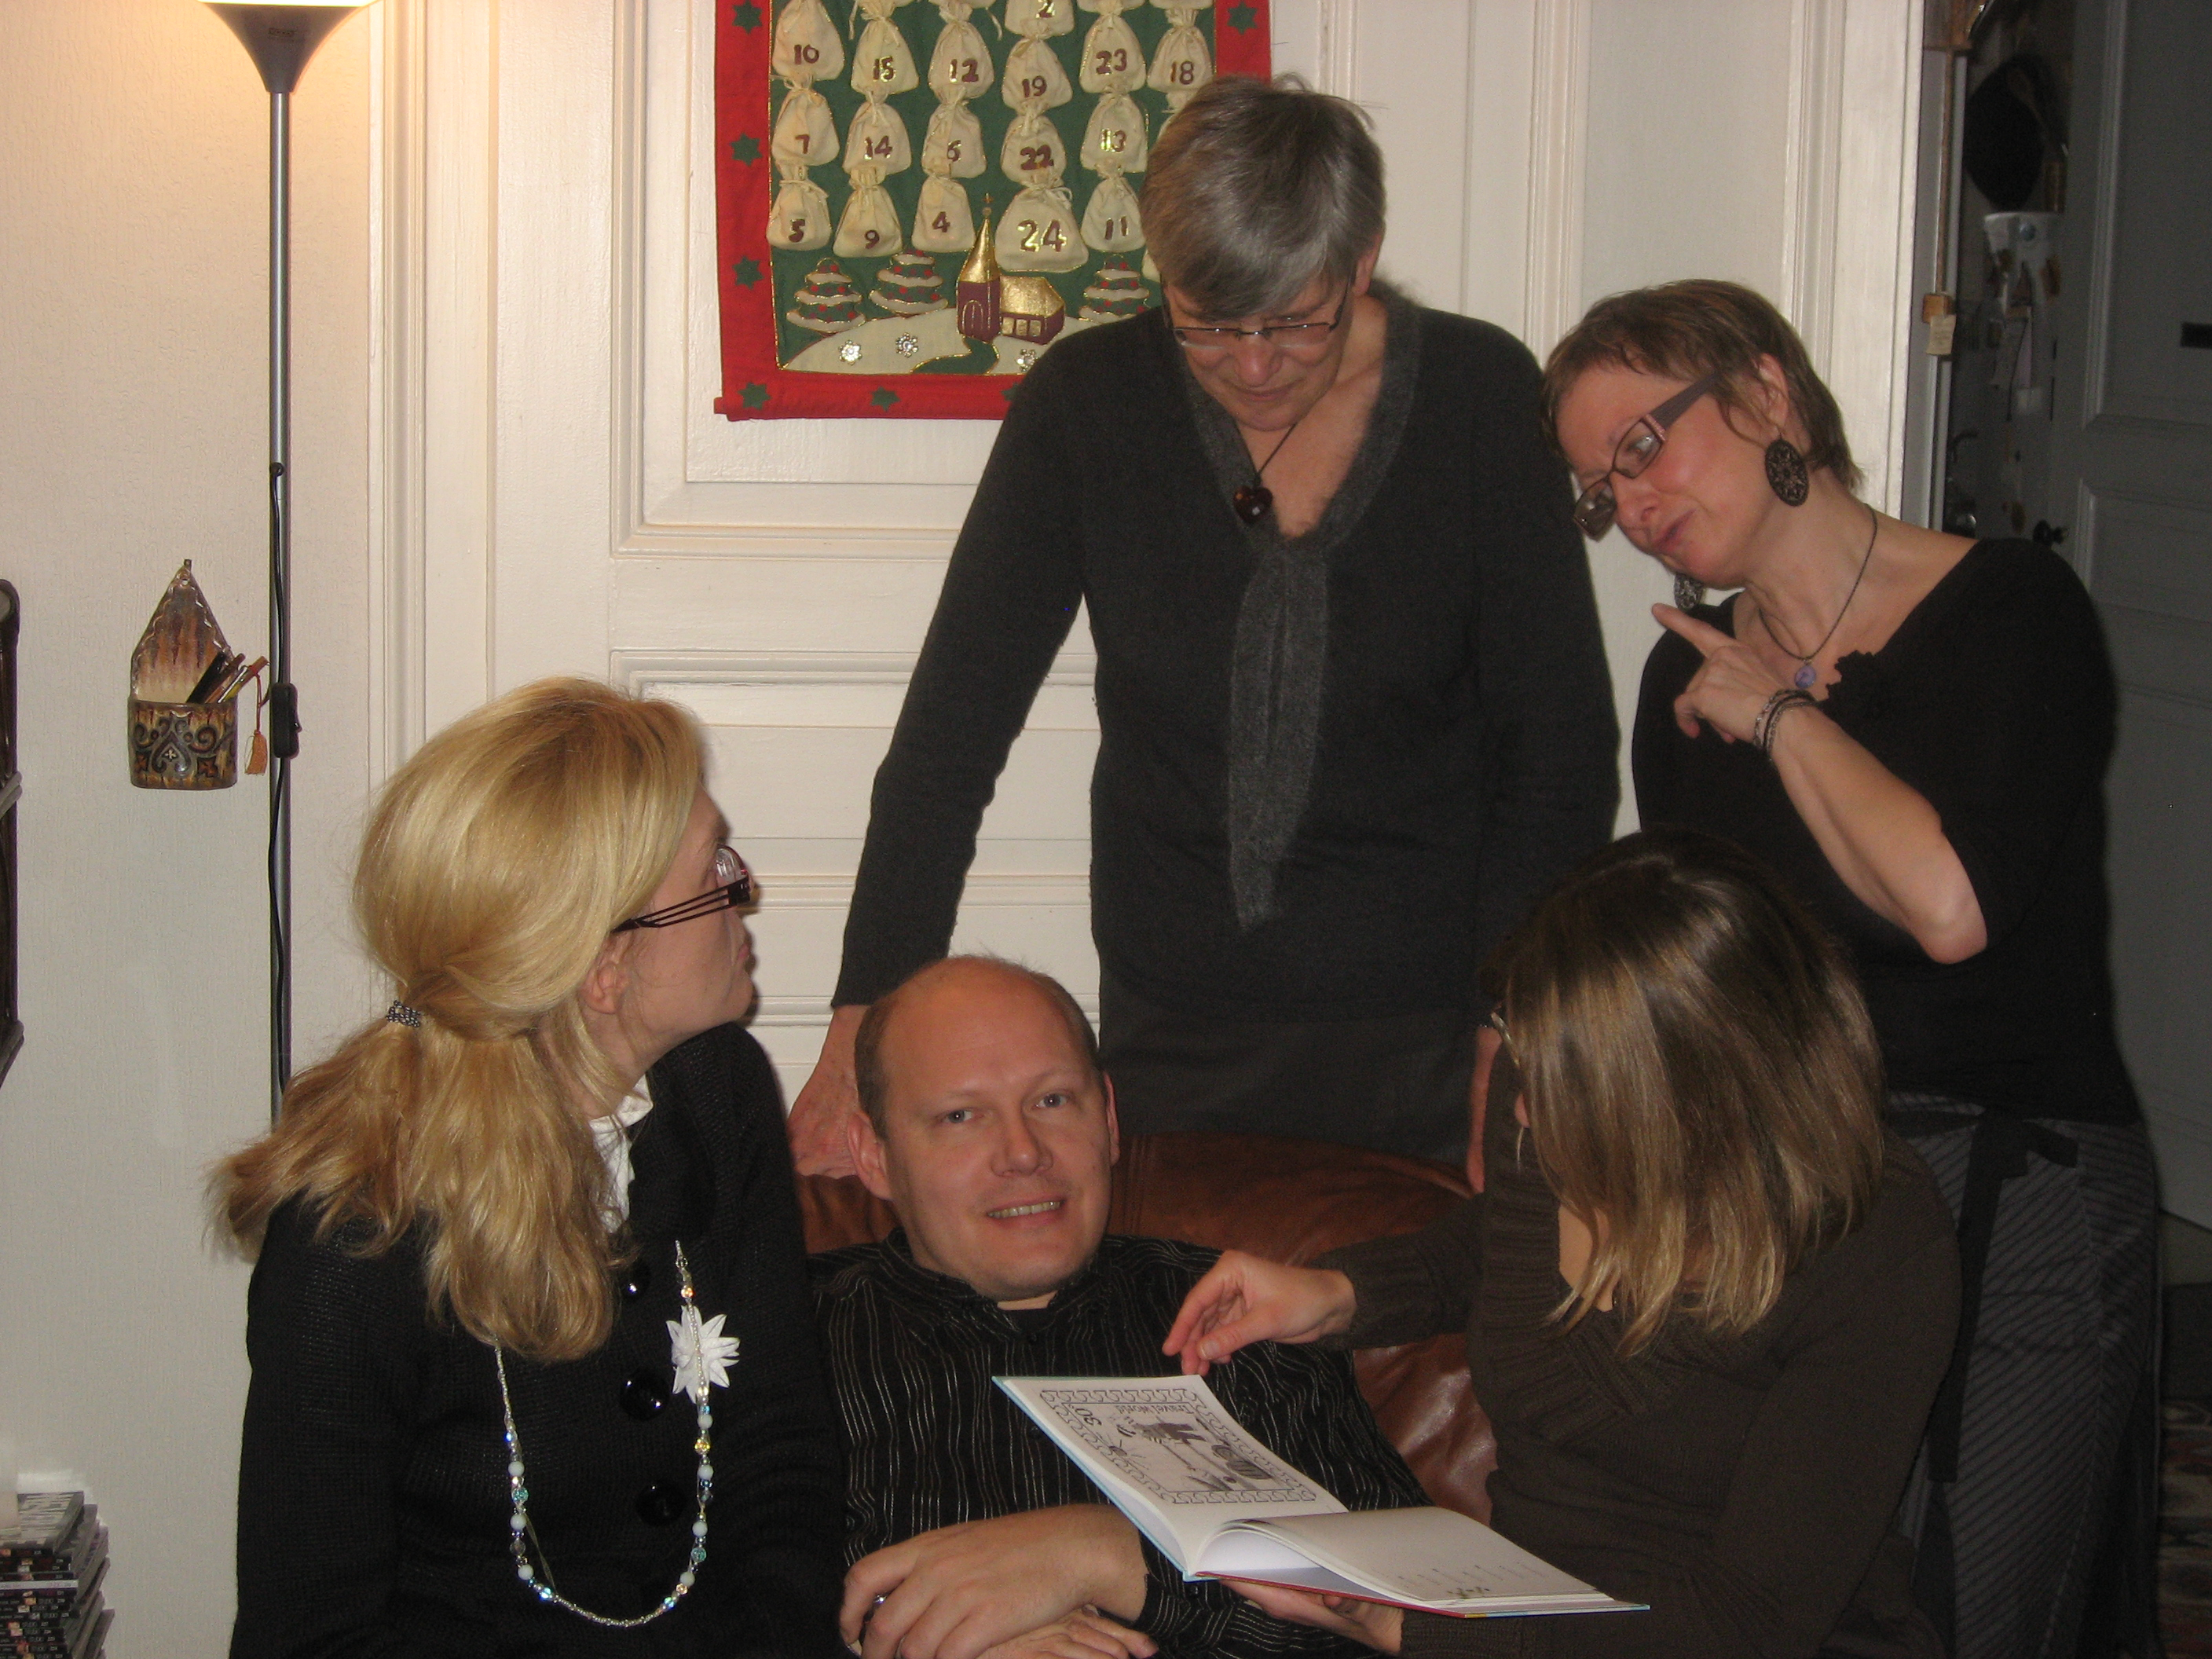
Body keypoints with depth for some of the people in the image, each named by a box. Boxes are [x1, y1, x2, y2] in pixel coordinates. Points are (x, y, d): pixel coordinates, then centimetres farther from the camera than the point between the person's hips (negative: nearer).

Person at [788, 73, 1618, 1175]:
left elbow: (1561, 753, -3)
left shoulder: (1480, 396, -6)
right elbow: (950, 734, -6)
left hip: (1427, 1039, 0)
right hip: (1171, 1033, 1)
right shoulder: (1086, 405, -6)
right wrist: (866, 1025, -15)